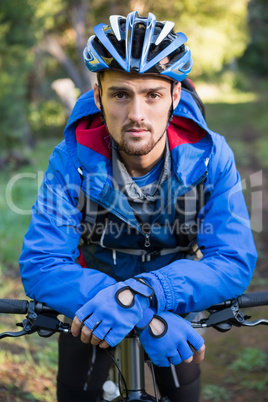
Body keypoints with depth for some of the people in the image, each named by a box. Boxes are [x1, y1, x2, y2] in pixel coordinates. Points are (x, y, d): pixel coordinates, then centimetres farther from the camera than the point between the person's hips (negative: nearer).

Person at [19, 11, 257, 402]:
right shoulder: (73, 160, -28)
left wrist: (140, 294, -49)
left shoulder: (210, 157, -26)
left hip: (173, 298, 1)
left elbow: (235, 262, -32)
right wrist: (146, 318, -49)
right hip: (92, 290, 0)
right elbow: (40, 266, -35)